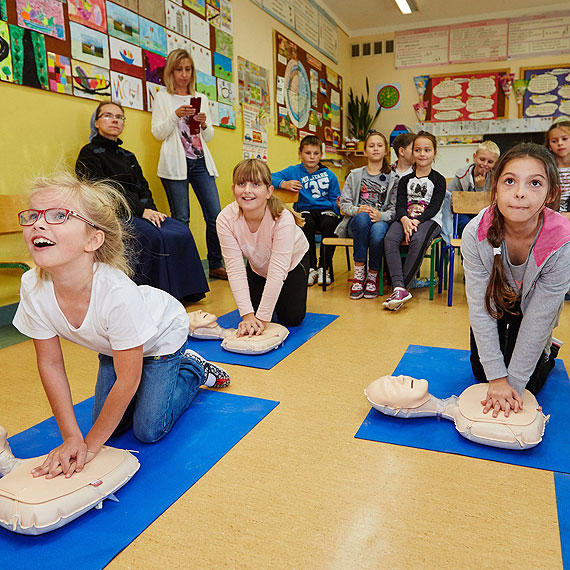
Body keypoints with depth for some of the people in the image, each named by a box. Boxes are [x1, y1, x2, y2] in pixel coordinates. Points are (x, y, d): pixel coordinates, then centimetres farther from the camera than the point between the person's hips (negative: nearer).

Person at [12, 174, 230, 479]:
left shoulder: (118, 293, -43)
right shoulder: (33, 287, -28)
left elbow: (127, 380, -29)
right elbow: (50, 364, -14)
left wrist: (90, 443, -18)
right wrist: (72, 437, -13)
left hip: (162, 335, -4)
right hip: (112, 346, 5)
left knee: (149, 430, -4)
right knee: (111, 424, 5)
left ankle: (193, 368, 19)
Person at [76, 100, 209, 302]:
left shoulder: (128, 156, 25)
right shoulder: (89, 153, 3)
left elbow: (143, 189, 17)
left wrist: (152, 210, -5)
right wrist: (140, 210, -17)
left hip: (139, 212, 7)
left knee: (181, 232, -18)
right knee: (155, 237, -32)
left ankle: (185, 292, -15)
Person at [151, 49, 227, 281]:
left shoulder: (201, 99, 18)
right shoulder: (162, 97, 9)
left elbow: (209, 137, 17)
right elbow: (157, 133, 0)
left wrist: (204, 124, -4)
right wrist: (175, 115, -14)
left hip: (200, 162, 4)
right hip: (176, 163, -3)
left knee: (215, 215, -3)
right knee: (181, 219, -4)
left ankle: (216, 265, 8)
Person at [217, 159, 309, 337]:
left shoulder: (283, 219, -40)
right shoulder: (226, 219, -31)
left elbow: (277, 271, -37)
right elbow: (235, 269, -30)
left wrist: (262, 318, -36)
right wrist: (247, 314, -36)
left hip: (293, 261, -2)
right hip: (258, 266, 3)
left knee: (292, 319, -3)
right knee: (253, 312, 0)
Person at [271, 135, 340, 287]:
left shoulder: (329, 175, 10)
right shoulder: (294, 171, 7)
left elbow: (335, 200, 11)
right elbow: (271, 177, -2)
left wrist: (338, 204, -13)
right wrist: (284, 184, -21)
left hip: (325, 210, 1)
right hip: (305, 210, -1)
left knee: (329, 225, -34)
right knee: (307, 225, -36)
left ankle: (324, 267, -16)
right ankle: (311, 267, -19)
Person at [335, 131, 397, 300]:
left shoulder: (392, 178, 11)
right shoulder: (354, 175, 14)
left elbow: (394, 208, 2)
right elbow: (344, 203, 7)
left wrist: (381, 216, -20)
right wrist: (357, 210, -15)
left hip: (381, 221, 0)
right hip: (357, 222, 1)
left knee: (378, 230, -38)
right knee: (363, 217, -37)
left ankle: (373, 276, -15)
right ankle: (359, 273, -31)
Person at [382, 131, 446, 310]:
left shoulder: (438, 180, 6)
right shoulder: (405, 180, 16)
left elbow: (434, 207, -5)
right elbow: (400, 205, 4)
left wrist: (416, 221, -21)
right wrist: (405, 220, -19)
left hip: (430, 220, -3)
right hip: (406, 219, 3)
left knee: (418, 240, -37)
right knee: (390, 238, -30)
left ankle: (399, 288, -33)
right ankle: (400, 289, -39)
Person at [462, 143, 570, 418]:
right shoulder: (476, 233, -33)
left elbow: (538, 319, -28)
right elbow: (480, 307, -28)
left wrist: (513, 383, -24)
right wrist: (496, 378, -28)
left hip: (532, 305, -1)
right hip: (495, 299, 1)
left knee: (526, 385, -1)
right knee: (481, 372, 6)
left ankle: (548, 351, 29)